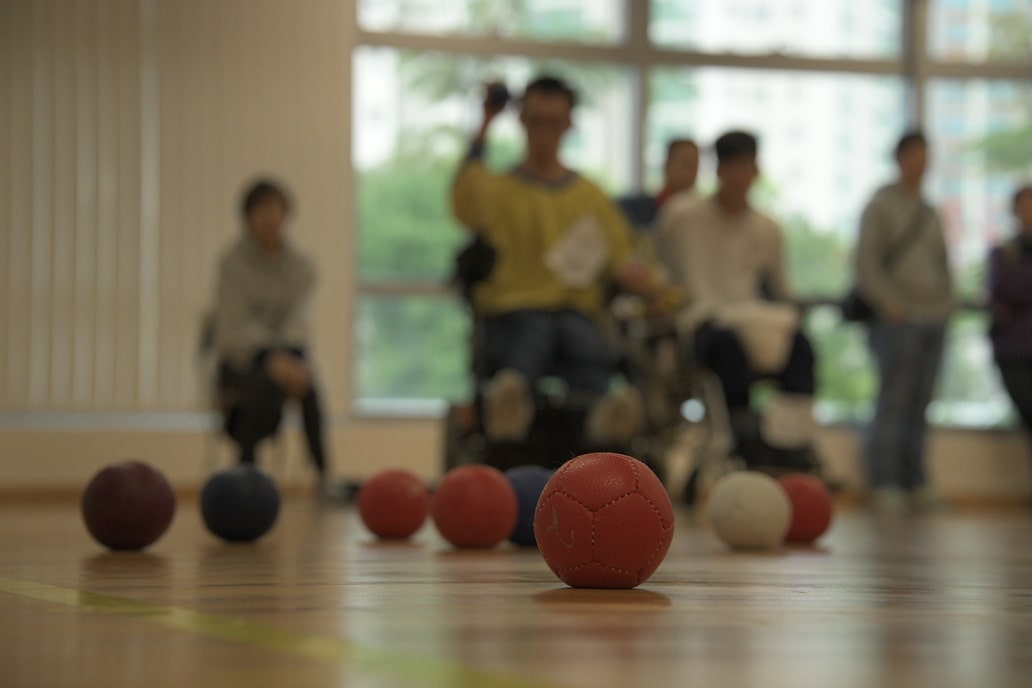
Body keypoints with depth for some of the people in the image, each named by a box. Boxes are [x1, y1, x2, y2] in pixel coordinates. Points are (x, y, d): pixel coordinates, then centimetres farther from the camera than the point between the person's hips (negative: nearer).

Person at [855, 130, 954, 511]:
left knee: (920, 405, 5)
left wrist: (945, 304, 10)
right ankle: (885, 484, -8)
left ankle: (915, 482, 10)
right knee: (893, 403, -10)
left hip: (934, 320, 6)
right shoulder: (881, 206, 0)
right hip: (899, 320, -6)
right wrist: (892, 306, -12)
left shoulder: (931, 214, 19)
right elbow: (867, 264, -6)